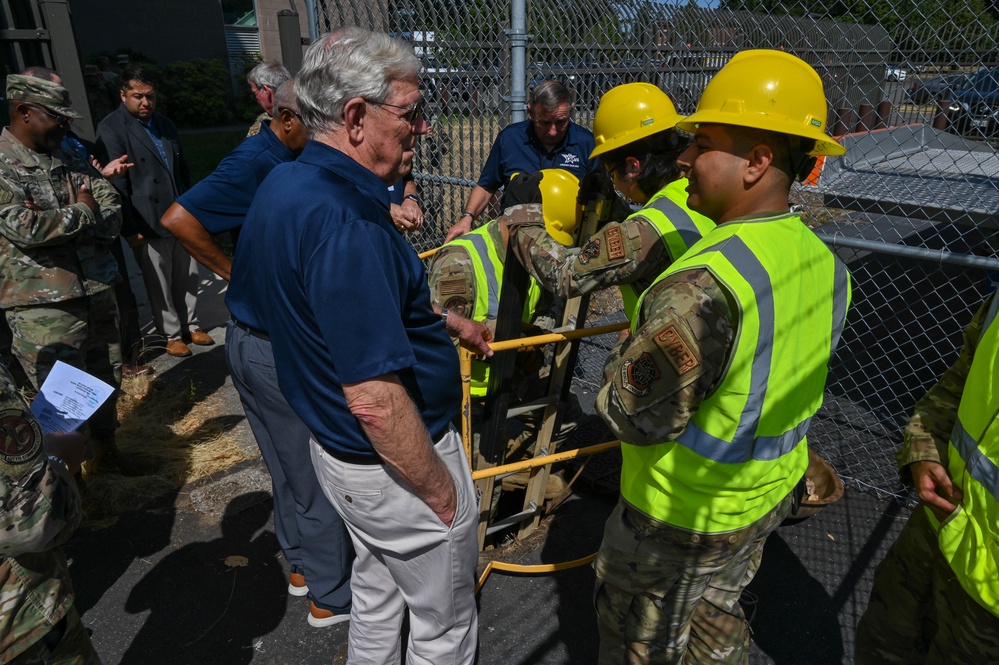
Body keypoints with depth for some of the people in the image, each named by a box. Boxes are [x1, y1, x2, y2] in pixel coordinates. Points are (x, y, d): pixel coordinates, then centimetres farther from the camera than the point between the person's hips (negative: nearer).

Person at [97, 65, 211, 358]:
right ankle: (172, 333, 20)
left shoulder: (164, 123, 13)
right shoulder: (111, 129, -8)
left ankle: (191, 325, 29)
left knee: (188, 277, 13)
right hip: (148, 224, -6)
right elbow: (116, 184, -12)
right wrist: (130, 229, -14)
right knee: (160, 286, 6)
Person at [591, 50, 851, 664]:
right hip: (770, 496, 8)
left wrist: (629, 350, -9)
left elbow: (632, 417, -28)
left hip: (680, 515, -7)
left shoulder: (704, 286, -35)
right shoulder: (825, 264, -6)